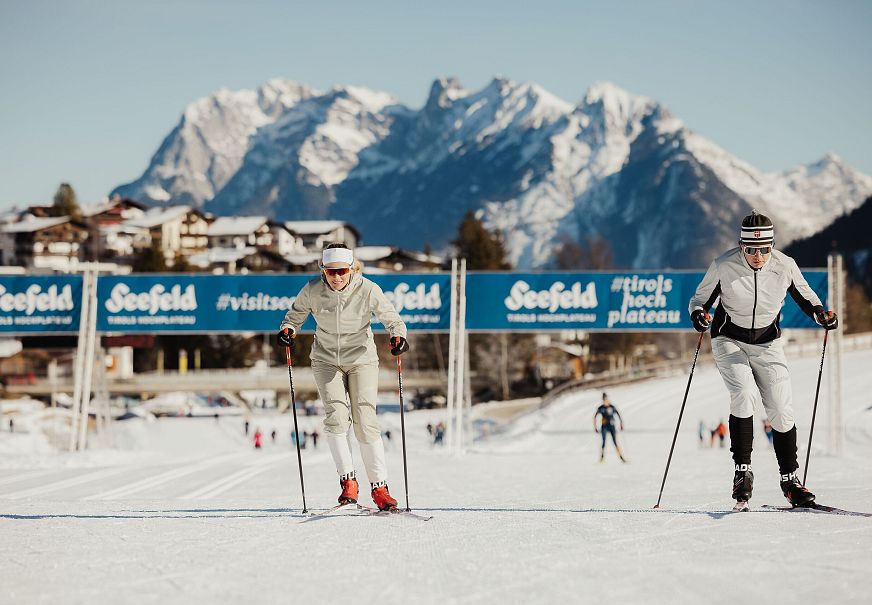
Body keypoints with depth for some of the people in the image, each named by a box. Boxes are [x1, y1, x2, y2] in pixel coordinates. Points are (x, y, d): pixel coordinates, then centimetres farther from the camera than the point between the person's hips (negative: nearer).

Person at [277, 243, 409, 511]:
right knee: (336, 416, -18)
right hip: (326, 361, 1)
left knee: (365, 422, -10)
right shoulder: (312, 291, -12)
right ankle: (348, 480, -9)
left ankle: (379, 487, -3)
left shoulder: (367, 290, -17)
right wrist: (288, 328, -14)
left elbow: (391, 317, -7)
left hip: (361, 359, -1)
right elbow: (296, 312, 6)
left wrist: (398, 336, -27)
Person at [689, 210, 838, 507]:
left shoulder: (784, 266, -13)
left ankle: (789, 478, 10)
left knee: (782, 410, -5)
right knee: (743, 393, -26)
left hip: (767, 344, 2)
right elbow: (700, 298, -5)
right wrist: (698, 314, -27)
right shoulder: (723, 266, -19)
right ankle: (742, 469, -16)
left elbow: (804, 294, 5)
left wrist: (820, 313, -13)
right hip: (730, 340, -2)